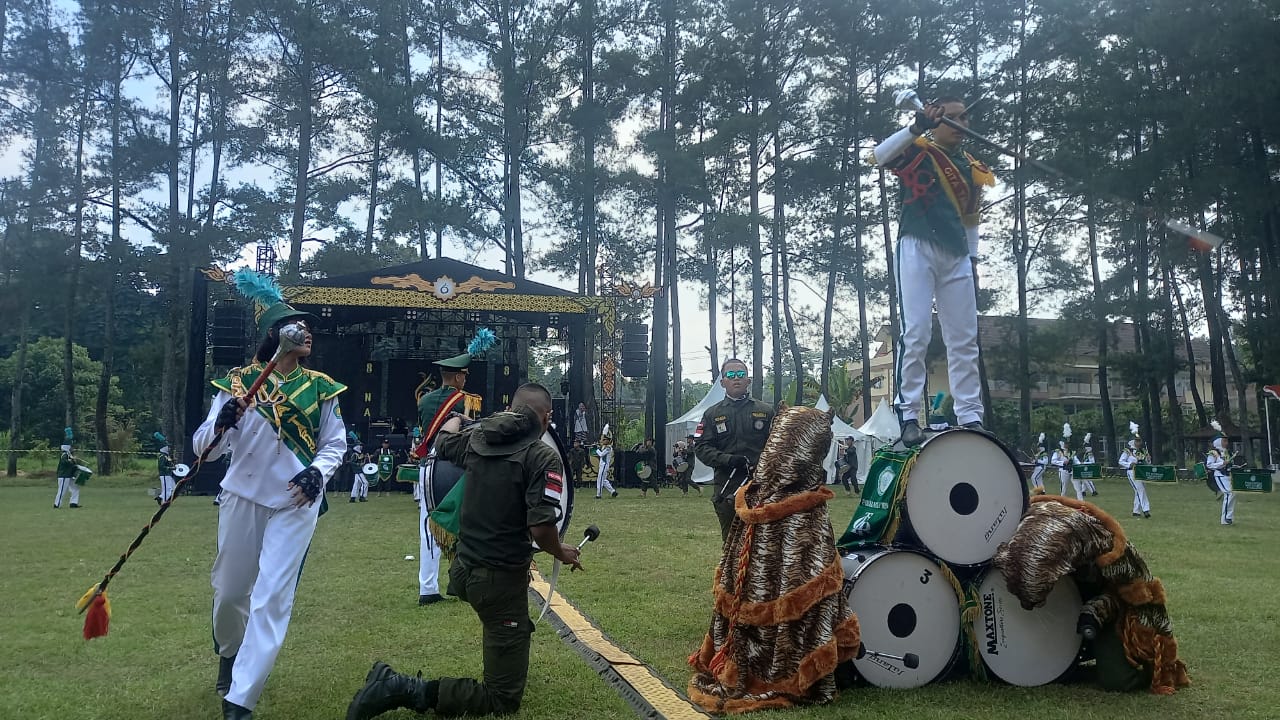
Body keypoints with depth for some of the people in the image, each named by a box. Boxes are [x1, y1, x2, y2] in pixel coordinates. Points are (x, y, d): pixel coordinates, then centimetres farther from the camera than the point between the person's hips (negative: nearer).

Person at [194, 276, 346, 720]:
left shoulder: (321, 387, 0)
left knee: (273, 598, -5)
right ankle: (230, 653, 47)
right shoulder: (238, 382, -4)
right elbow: (203, 448, -7)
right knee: (229, 590, 14)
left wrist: (318, 471, -15)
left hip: (297, 502, 0)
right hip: (243, 497, 1)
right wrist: (222, 422, -30)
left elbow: (335, 443, 7)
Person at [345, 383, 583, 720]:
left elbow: (440, 441, 24)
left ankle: (503, 666, 47)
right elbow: (541, 528, -25)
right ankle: (403, 689, -10)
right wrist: (562, 554, -4)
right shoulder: (543, 455, -17)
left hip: (465, 570, 8)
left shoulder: (475, 437, 1)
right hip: (500, 580, -8)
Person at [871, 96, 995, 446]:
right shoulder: (918, 150, 2)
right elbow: (879, 156, -19)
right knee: (916, 333, -12)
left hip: (956, 257, 6)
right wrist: (917, 128, -29)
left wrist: (973, 257, 15)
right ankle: (908, 416, -7)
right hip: (917, 249, -6)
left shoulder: (973, 169, 18)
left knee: (965, 339, 6)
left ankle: (970, 417, 12)